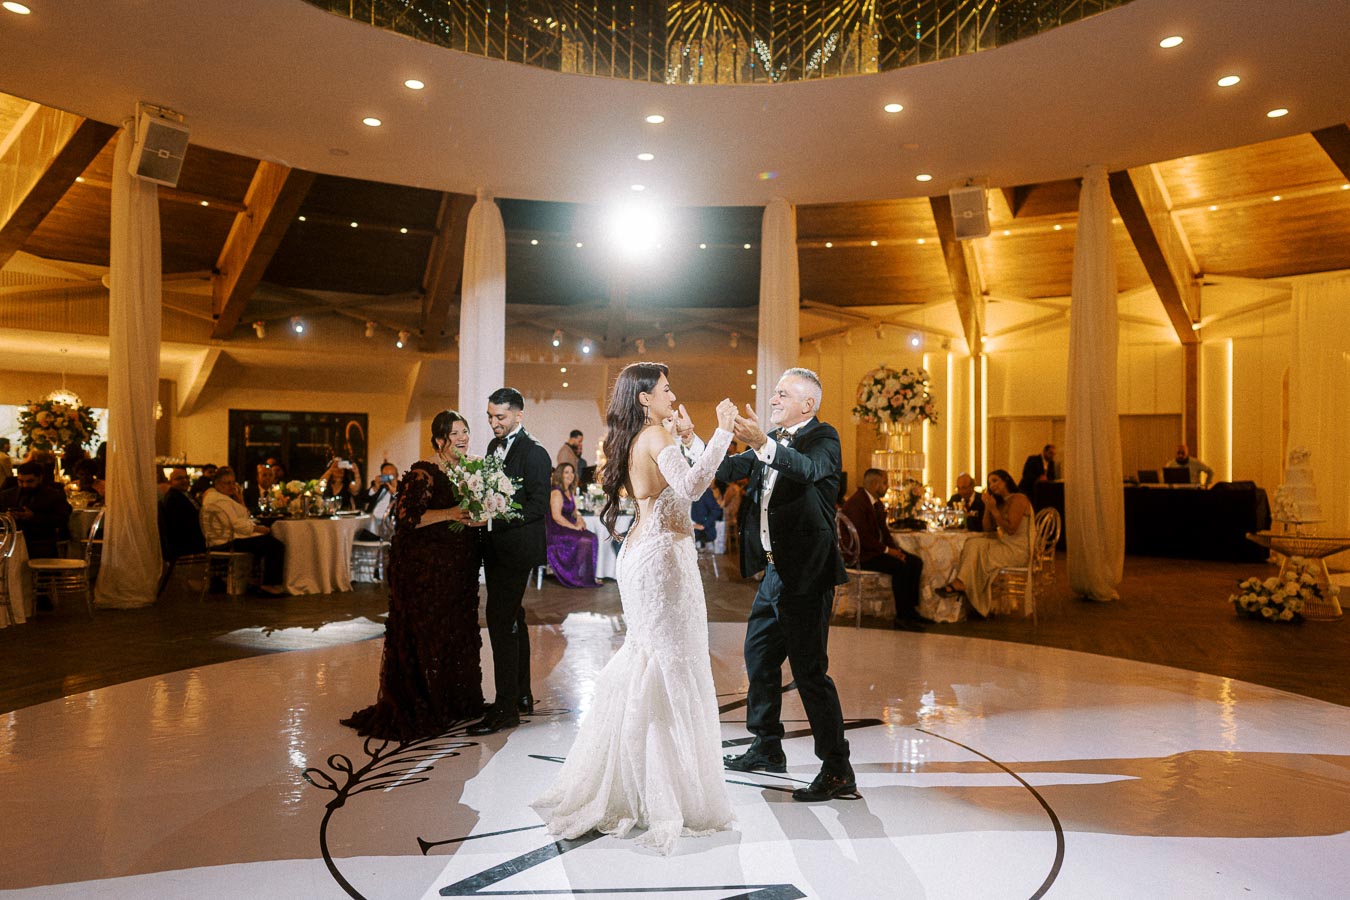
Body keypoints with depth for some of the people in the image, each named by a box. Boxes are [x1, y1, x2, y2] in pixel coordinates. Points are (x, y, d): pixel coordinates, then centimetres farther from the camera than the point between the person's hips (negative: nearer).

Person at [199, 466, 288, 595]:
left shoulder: (213, 495, 19)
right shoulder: (219, 500, -16)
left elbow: (243, 517, 18)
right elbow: (237, 524, -23)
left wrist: (240, 501, 5)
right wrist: (257, 528, -11)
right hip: (228, 542, -12)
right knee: (277, 546, -16)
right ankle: (270, 585, -11)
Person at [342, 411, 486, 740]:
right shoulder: (423, 473, -15)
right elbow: (407, 516, -23)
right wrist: (450, 514, -27)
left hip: (458, 570, 8)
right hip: (425, 569, -8)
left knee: (458, 633, 14)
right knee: (425, 635, 1)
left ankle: (456, 702, 27)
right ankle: (418, 709, 14)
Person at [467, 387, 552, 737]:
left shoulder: (534, 453, -13)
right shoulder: (494, 446, 14)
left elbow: (538, 506, -18)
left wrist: (493, 520, -24)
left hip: (517, 548, -9)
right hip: (496, 547, 9)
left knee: (501, 620, -11)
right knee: (512, 618, 16)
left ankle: (505, 708, -3)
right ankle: (522, 696, 28)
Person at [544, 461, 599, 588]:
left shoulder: (570, 492, 19)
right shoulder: (556, 492, -10)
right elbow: (556, 516, -19)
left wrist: (579, 520, 0)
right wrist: (574, 527, -19)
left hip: (568, 528, 8)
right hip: (556, 532, -8)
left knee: (591, 538, -15)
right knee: (585, 540, -25)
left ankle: (588, 576, -15)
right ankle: (580, 577, -14)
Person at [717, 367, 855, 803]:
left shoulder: (823, 437, -10)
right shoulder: (774, 441, 14)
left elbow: (807, 469, -32)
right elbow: (727, 470, 9)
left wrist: (763, 443, -49)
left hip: (806, 572, -9)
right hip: (775, 570, 9)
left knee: (809, 669, -7)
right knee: (758, 655, 18)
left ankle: (838, 771, 5)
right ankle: (767, 749, 35)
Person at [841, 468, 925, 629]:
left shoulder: (877, 503, 14)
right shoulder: (856, 503, -19)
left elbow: (883, 530, 17)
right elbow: (863, 537, -25)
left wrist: (895, 548, 0)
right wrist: (887, 550, -20)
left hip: (878, 549, 10)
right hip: (861, 554, -10)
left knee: (916, 562, -3)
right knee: (900, 566, -27)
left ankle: (911, 609, 2)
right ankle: (902, 617, -19)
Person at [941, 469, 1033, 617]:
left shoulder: (1018, 499, -10)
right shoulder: (1002, 502, 19)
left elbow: (1011, 529, -20)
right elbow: (988, 528, 14)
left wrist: (994, 509, -18)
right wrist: (987, 506, 3)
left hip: (1018, 551, -8)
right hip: (1005, 546, 8)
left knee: (975, 549, -21)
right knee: (972, 544, -14)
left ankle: (961, 583, -13)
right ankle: (960, 583, -24)